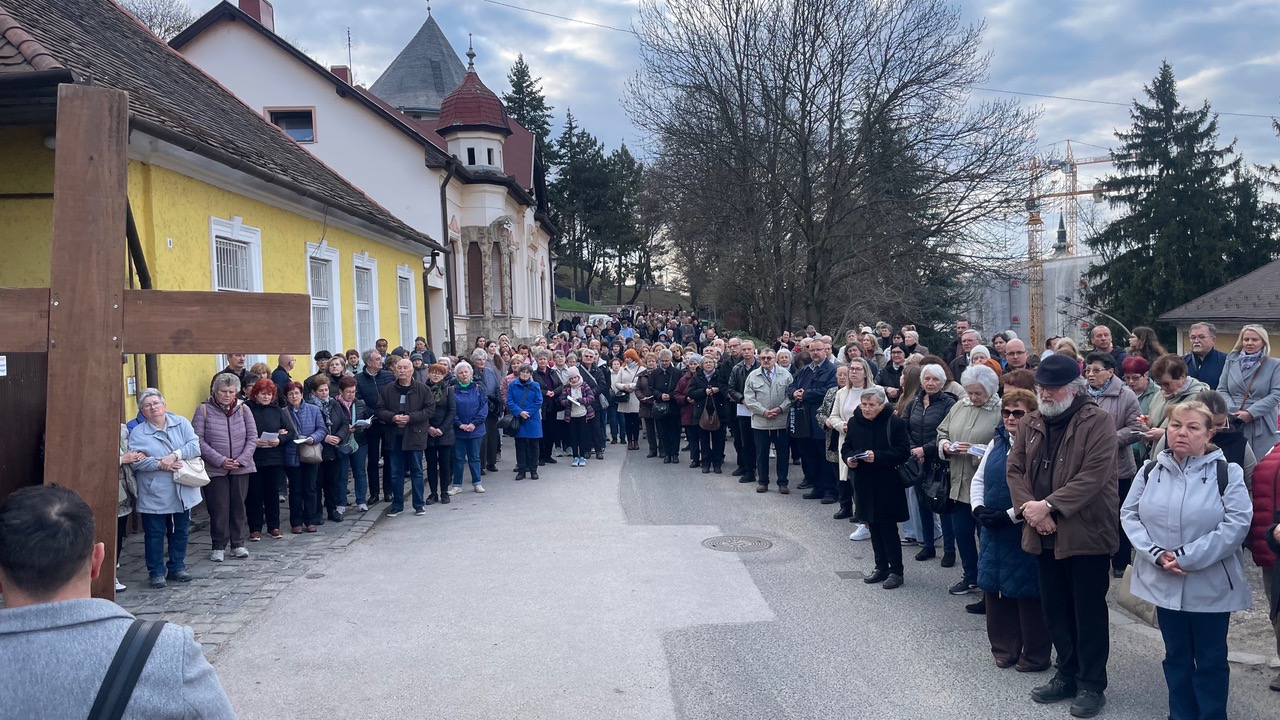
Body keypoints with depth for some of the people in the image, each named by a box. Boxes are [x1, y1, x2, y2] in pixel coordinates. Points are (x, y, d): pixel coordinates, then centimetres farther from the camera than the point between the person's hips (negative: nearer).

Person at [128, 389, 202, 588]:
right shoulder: (137, 433, -1)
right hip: (154, 495, -2)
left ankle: (177, 567, 26)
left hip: (182, 492, 2)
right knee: (154, 534, 3)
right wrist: (161, 465, -23)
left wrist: (174, 456, -21)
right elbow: (136, 460, -14)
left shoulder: (181, 423, 4)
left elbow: (195, 446, -8)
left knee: (181, 532, 12)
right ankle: (157, 572, 15)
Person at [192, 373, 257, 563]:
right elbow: (198, 440, -9)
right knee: (218, 508, 2)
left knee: (238, 506, 8)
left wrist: (241, 460, -9)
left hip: (240, 468, 2)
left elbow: (252, 438, 3)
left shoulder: (243, 410, 3)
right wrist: (220, 460, -15)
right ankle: (218, 546, 15)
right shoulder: (204, 410, -4)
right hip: (214, 469, -2)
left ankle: (238, 544, 19)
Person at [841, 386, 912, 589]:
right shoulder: (854, 422, 4)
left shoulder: (894, 423, -11)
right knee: (874, 526, 13)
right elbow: (846, 447, 13)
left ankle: (896, 571, 10)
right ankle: (881, 567, 25)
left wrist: (878, 456, -25)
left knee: (888, 527, -1)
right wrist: (849, 458, -10)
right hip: (864, 483, 5)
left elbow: (904, 451, -14)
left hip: (887, 484, -5)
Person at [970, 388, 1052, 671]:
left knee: (1028, 594, 3)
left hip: (1025, 533, -7)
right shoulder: (997, 442, 9)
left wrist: (1010, 516, -21)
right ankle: (1004, 649, 29)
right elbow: (978, 479, 13)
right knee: (995, 590, 13)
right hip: (992, 532, 7)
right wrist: (979, 508, -2)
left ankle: (1035, 656, 20)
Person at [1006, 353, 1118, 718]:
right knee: (1055, 612, 15)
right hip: (1045, 535, 6)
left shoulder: (1097, 421, -10)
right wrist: (1029, 507, -11)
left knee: (1089, 613, 5)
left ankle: (1092, 684, 19)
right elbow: (1015, 469, 7)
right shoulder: (1030, 423, 9)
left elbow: (1094, 475, -20)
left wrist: (1049, 505, -22)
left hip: (1085, 533, -6)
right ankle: (1067, 674, 30)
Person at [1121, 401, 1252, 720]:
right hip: (1164, 582, 3)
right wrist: (1155, 554, -14)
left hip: (1210, 585, -3)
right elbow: (1129, 514, 2)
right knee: (1176, 656, 17)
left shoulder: (1227, 472, -8)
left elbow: (1237, 523, -16)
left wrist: (1186, 557, -20)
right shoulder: (1150, 470, 3)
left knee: (1210, 660, 10)